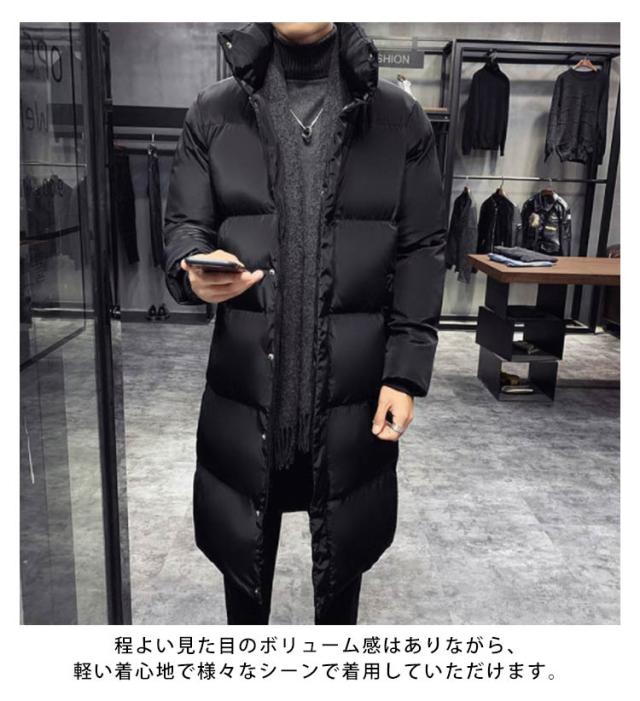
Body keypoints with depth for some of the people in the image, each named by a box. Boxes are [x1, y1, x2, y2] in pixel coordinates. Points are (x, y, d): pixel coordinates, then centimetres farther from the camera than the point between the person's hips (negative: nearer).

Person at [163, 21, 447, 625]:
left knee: (343, 549, 17)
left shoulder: (400, 118, 3)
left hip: (354, 384, 0)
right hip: (246, 377, 1)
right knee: (242, 544, 18)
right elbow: (183, 222, 3)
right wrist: (194, 269, -22)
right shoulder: (213, 111, 5)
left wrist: (407, 371, -6)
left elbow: (421, 249, 1)